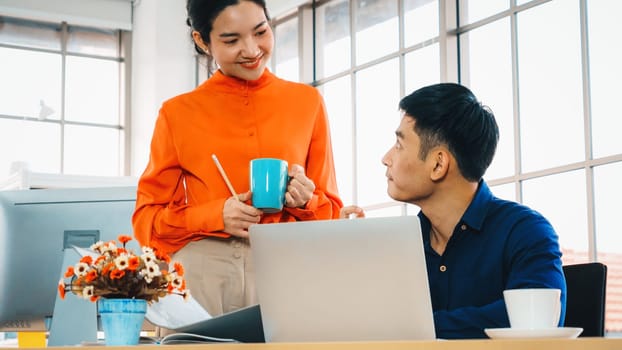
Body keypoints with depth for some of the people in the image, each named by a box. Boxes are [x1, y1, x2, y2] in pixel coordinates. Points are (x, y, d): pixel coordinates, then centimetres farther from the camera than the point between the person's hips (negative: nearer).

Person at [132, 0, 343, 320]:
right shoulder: (178, 113, 7)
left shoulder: (307, 101, 10)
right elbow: (147, 218, 7)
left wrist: (304, 202, -9)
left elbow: (329, 211, 14)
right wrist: (214, 216, -10)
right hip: (200, 274, -1)